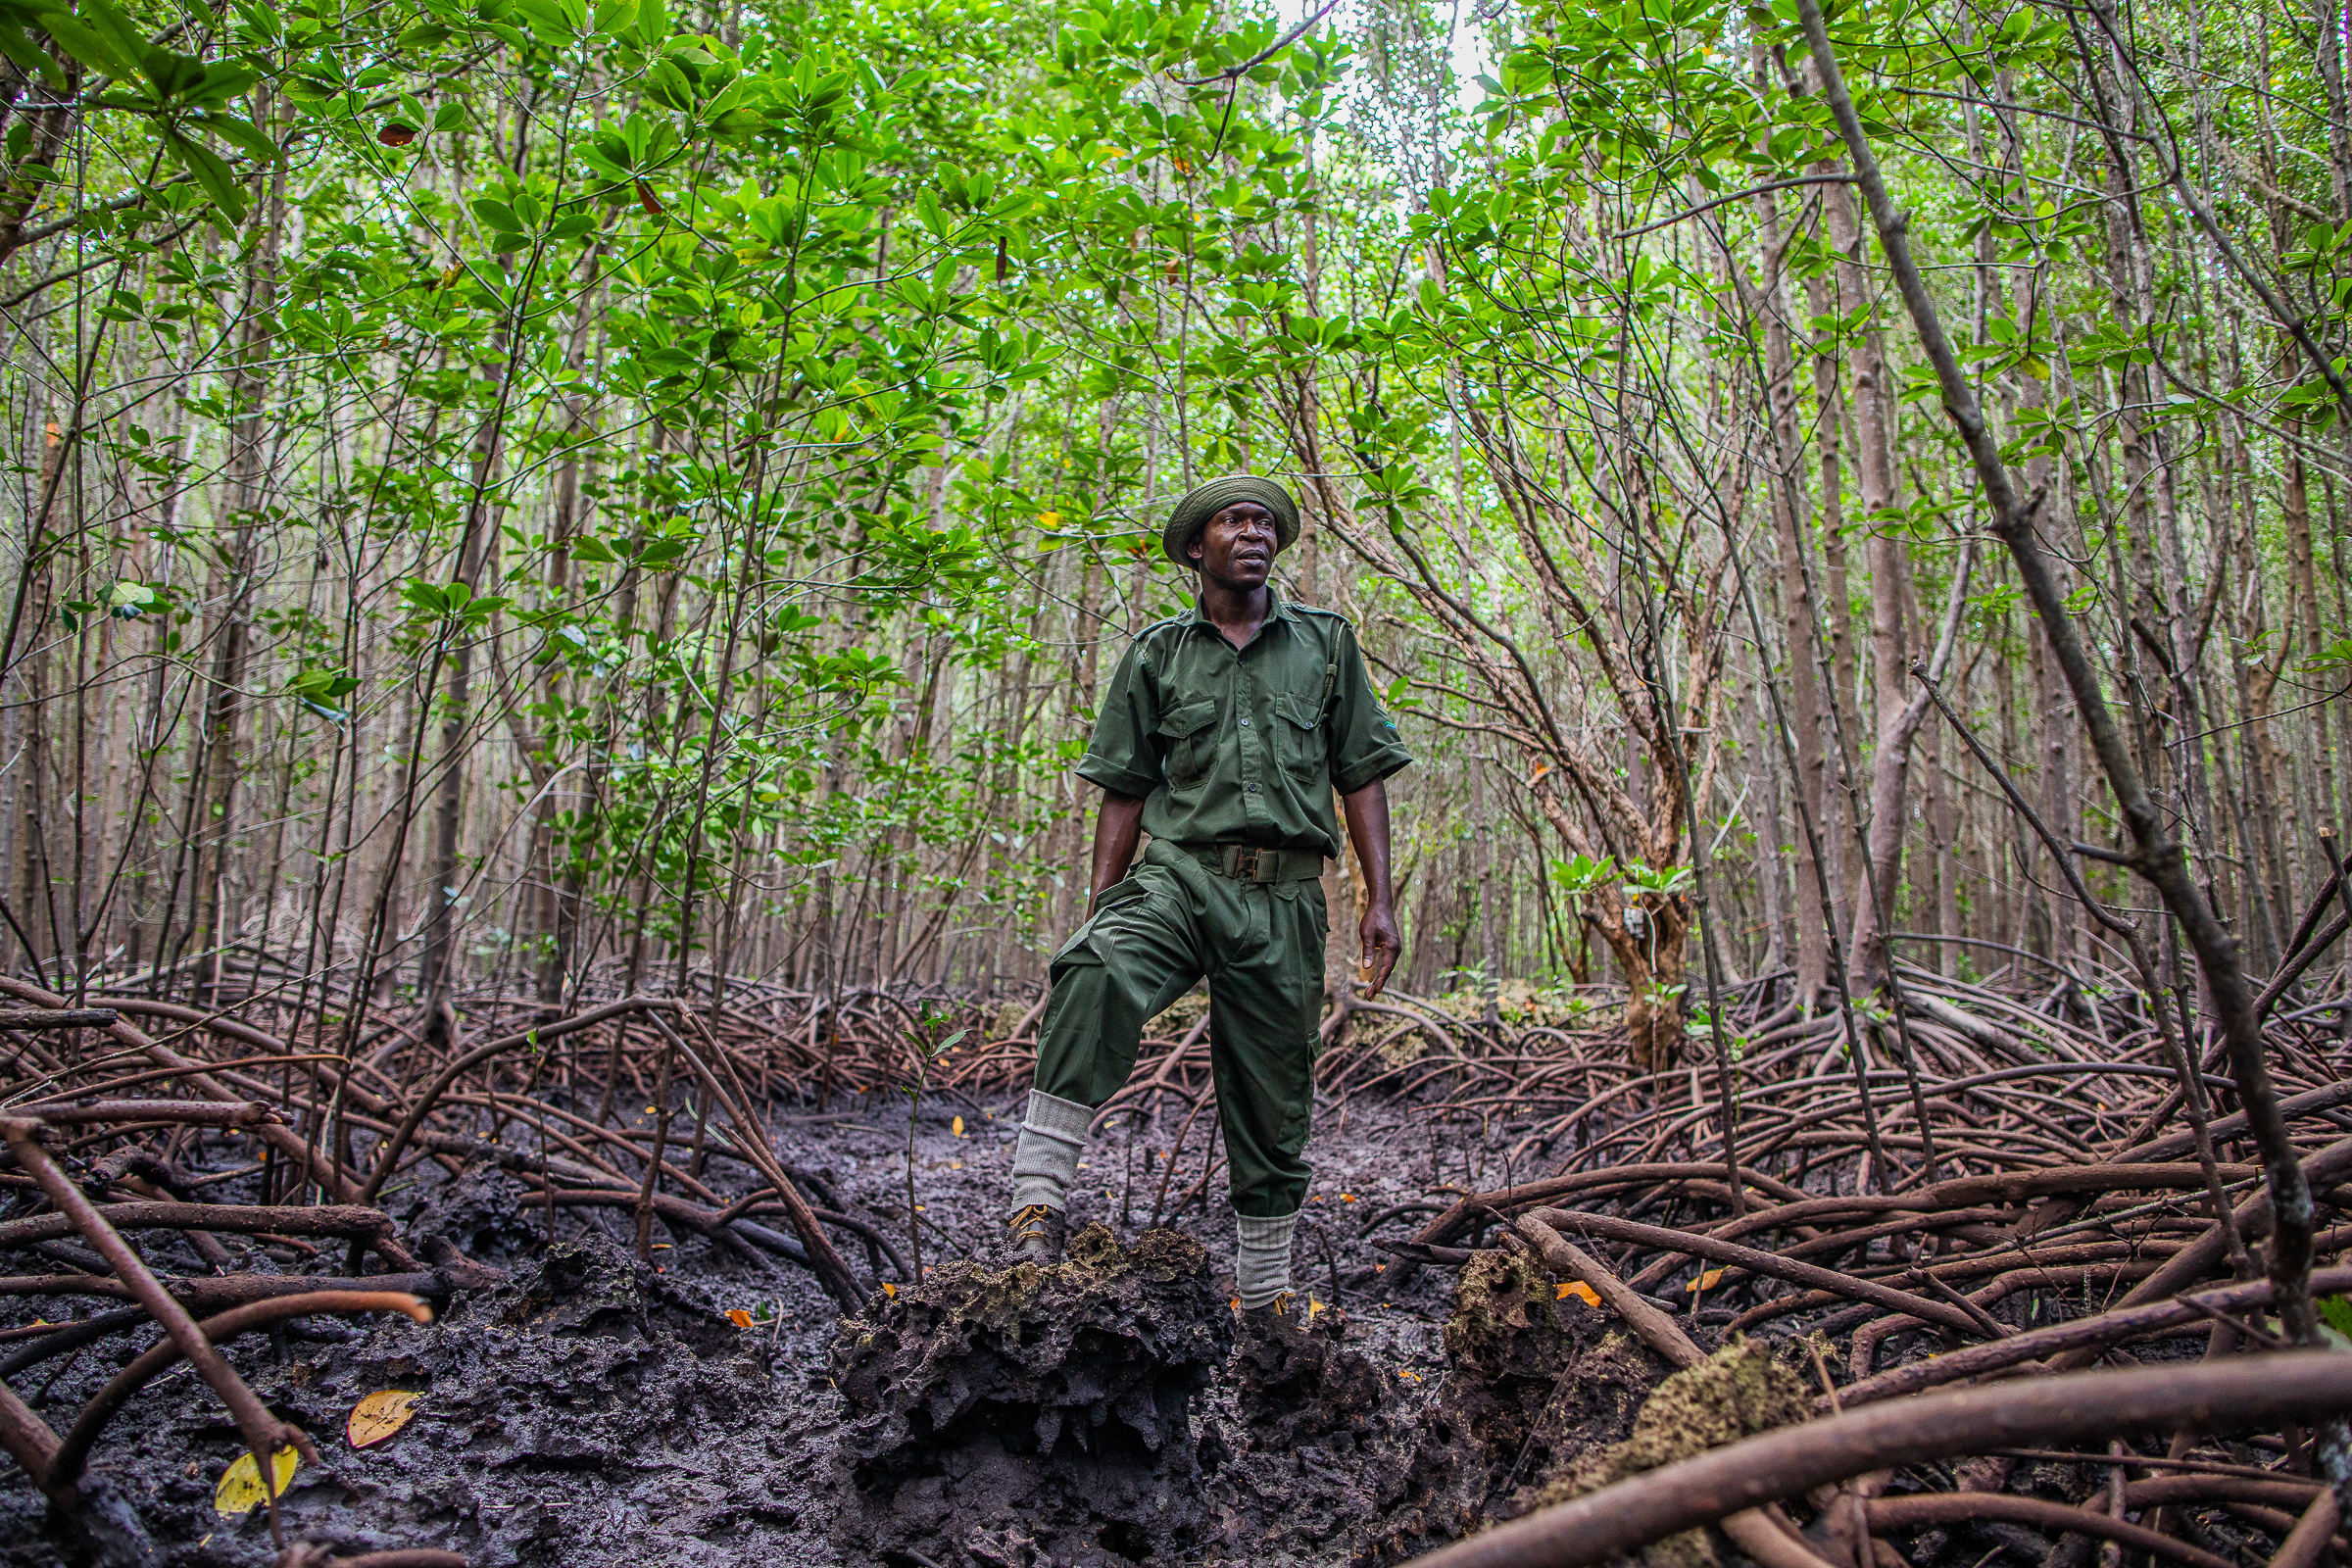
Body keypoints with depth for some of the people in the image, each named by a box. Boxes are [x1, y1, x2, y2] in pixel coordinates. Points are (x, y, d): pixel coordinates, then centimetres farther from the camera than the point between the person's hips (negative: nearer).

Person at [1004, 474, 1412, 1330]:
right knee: (1096, 973, -33)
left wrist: (1380, 899, 3)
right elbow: (1124, 791, 11)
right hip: (1178, 873, -1)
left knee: (1272, 1103, 5)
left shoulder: (1326, 642, 14)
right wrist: (1100, 903, 1)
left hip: (1283, 899, 1)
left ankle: (1265, 1298, 22)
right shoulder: (1157, 653, 13)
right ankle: (1037, 1208, -31)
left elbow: (1362, 776, 12)